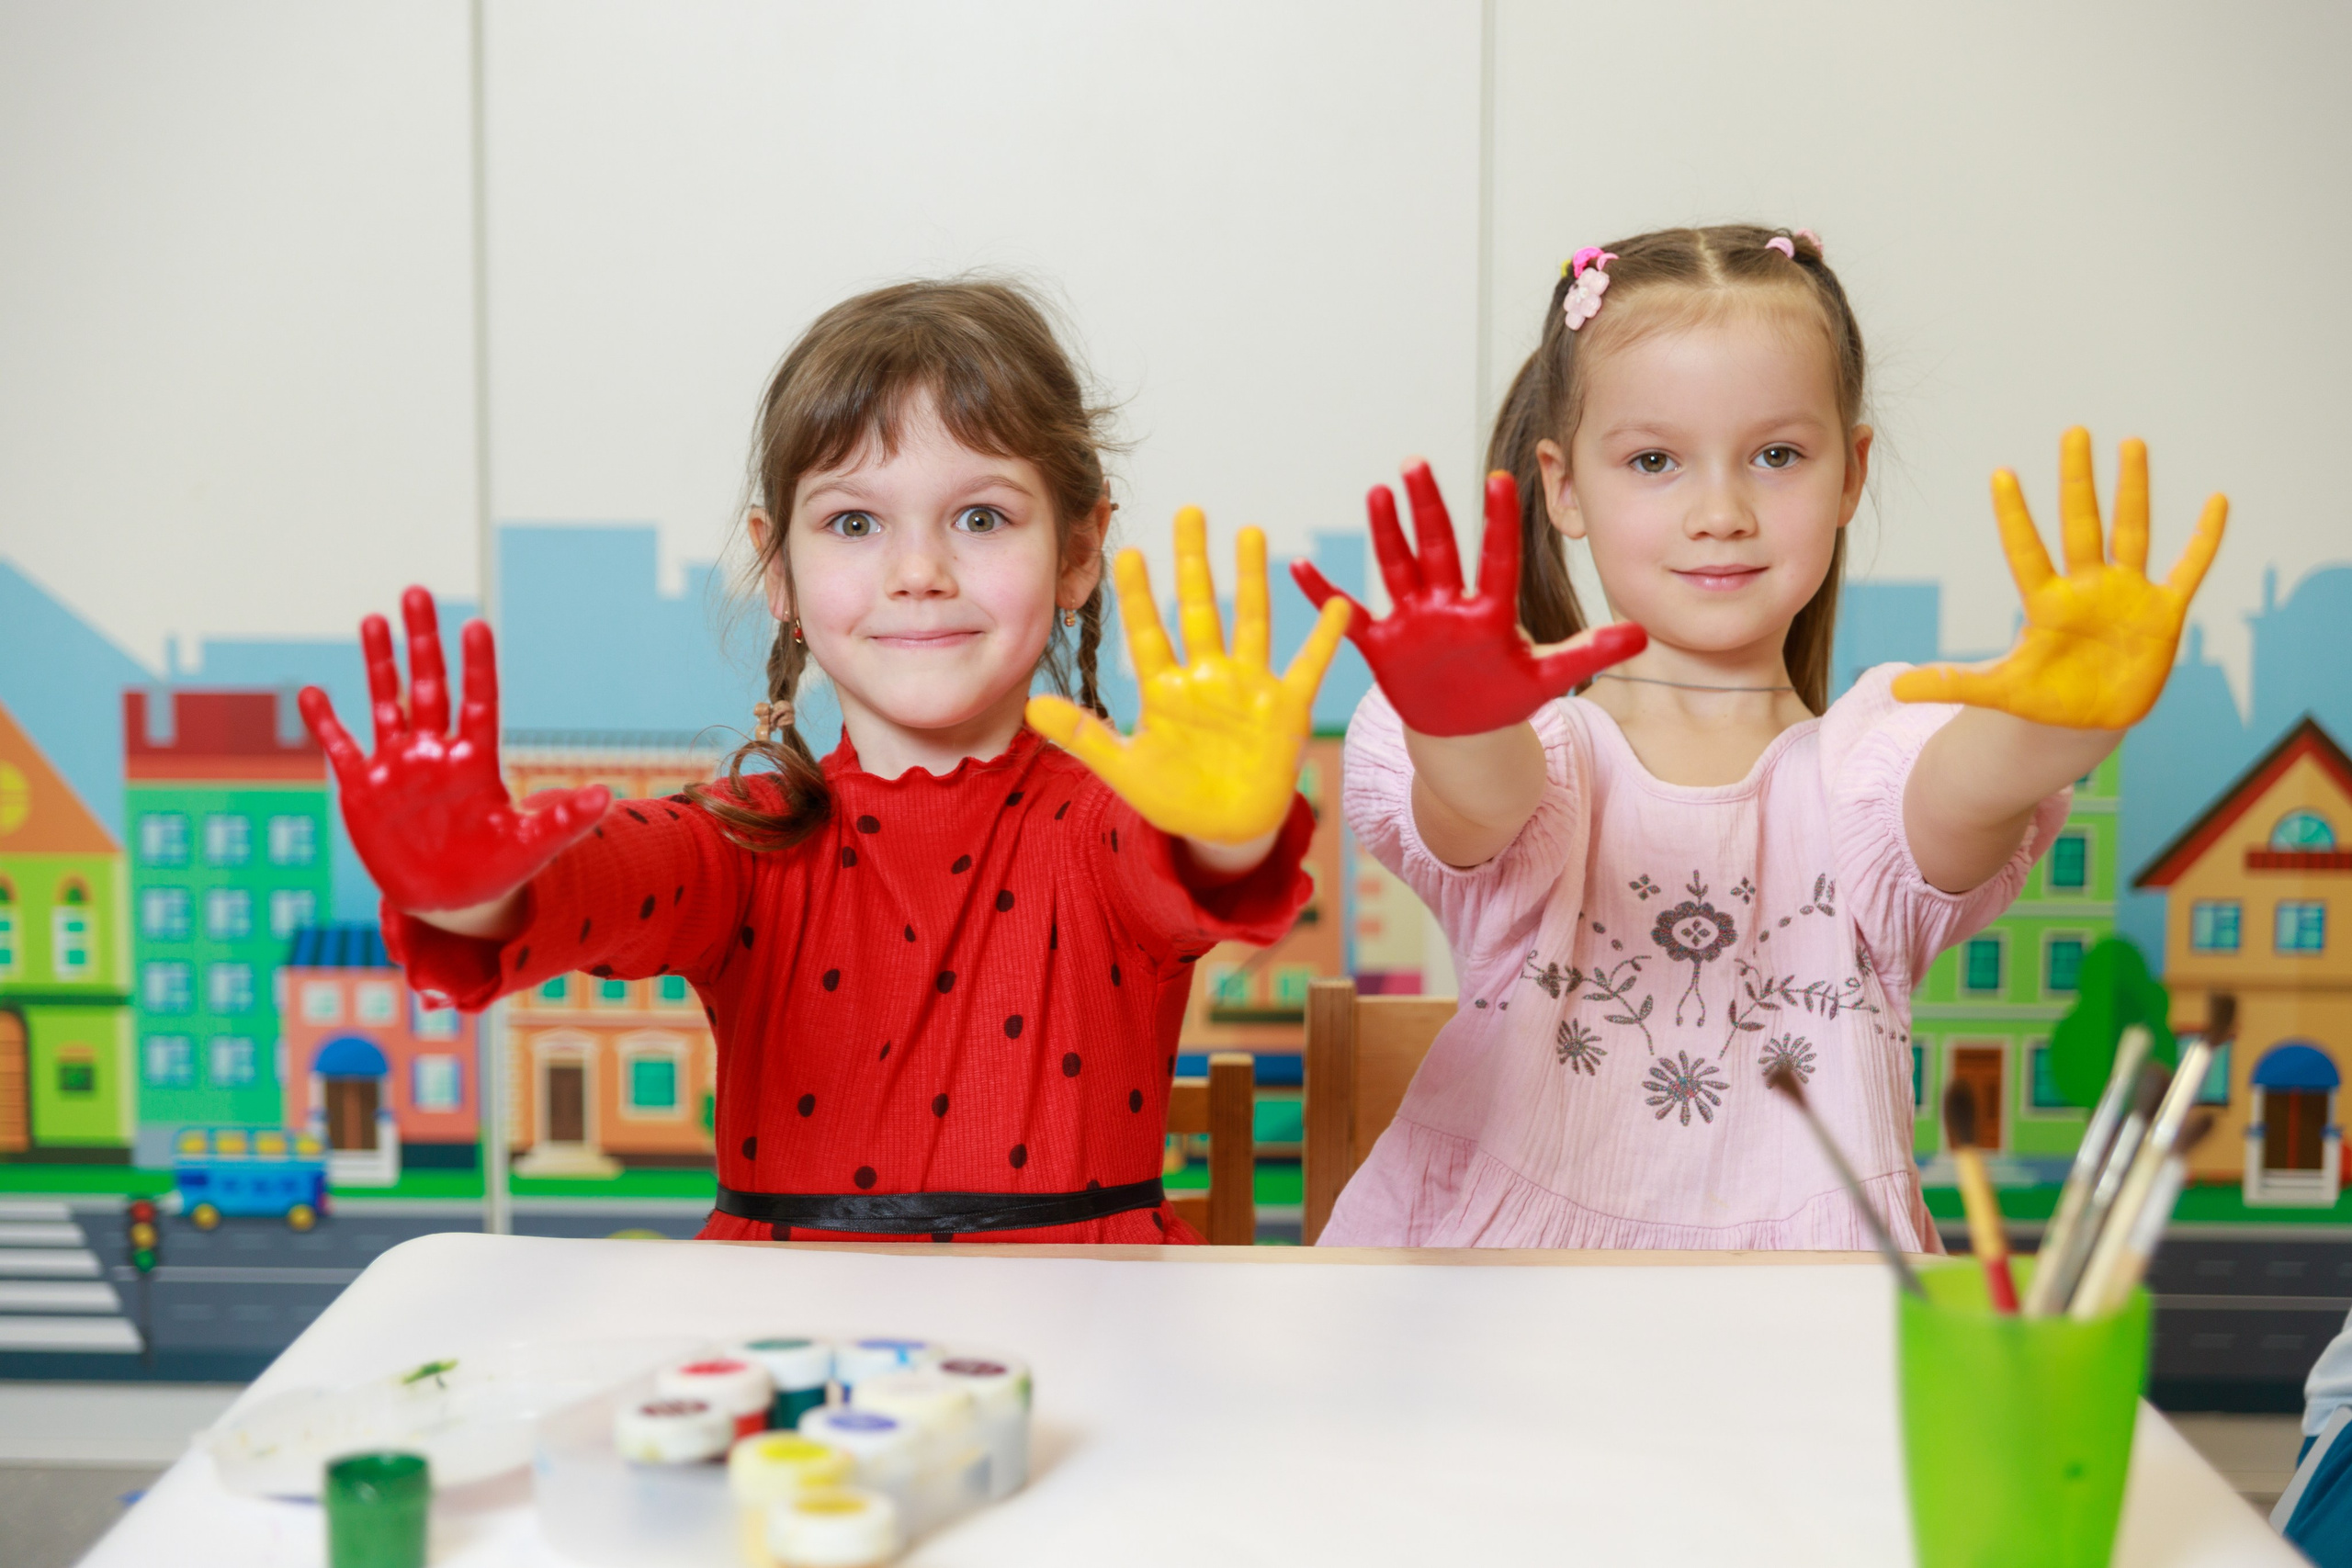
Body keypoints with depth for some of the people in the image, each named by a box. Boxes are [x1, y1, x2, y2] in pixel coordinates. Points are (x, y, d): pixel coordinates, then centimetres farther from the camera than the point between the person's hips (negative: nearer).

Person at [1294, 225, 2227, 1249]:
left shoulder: (1874, 764, 2)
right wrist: (1464, 726, -41)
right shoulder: (1545, 750, 0)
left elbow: (1964, 795, -18)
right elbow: (1482, 804, -21)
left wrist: (2062, 718, -37)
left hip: (1801, 1241, 0)